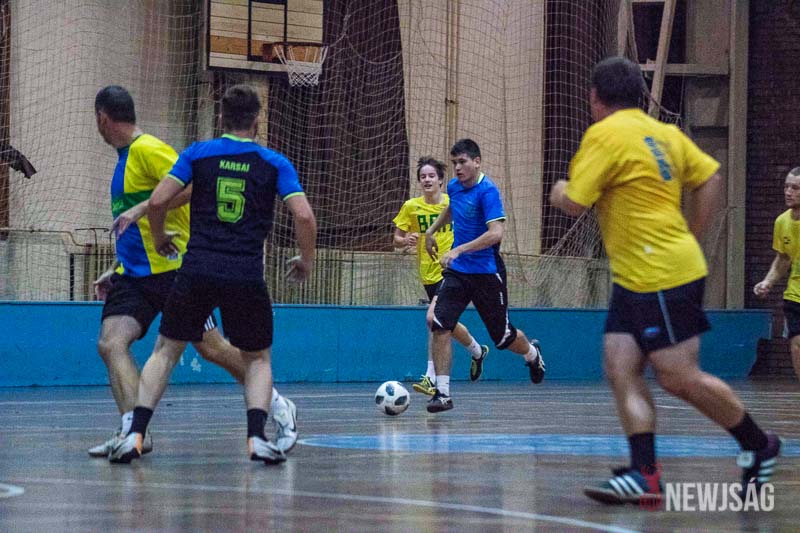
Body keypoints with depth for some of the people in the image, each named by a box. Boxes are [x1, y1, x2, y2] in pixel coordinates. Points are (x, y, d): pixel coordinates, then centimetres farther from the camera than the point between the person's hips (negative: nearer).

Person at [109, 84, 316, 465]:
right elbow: (304, 216, -4)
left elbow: (158, 201, -1)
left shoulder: (198, 153, 6)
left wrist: (159, 237, 18)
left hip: (197, 272, 0)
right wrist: (305, 261, 12)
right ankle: (257, 437, -3)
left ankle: (135, 434, -1)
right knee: (257, 358, 17)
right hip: (247, 276, 0)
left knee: (166, 351, 12)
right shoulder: (274, 163, 5)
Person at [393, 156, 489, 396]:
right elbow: (397, 240, 3)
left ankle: (431, 378, -21)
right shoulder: (411, 207, 1)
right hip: (429, 274, 4)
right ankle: (477, 351, 43)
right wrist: (406, 241, -18)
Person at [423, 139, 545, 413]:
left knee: (503, 336, 9)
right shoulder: (454, 187, 5)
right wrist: (432, 230, 28)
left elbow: (496, 233, -28)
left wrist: (458, 250, -31)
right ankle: (442, 393, -13)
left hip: (486, 273, -5)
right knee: (439, 324, -15)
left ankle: (532, 354, 44)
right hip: (457, 271, 5)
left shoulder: (487, 191, -17)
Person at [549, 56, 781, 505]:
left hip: (660, 277, -9)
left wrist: (559, 193, 11)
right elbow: (710, 177, 14)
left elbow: (575, 204, -13)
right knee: (621, 370, 1)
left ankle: (759, 446, 12)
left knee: (680, 378, -4)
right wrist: (692, 240, 18)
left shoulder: (605, 135, -12)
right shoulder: (663, 132, 13)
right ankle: (645, 476, -8)